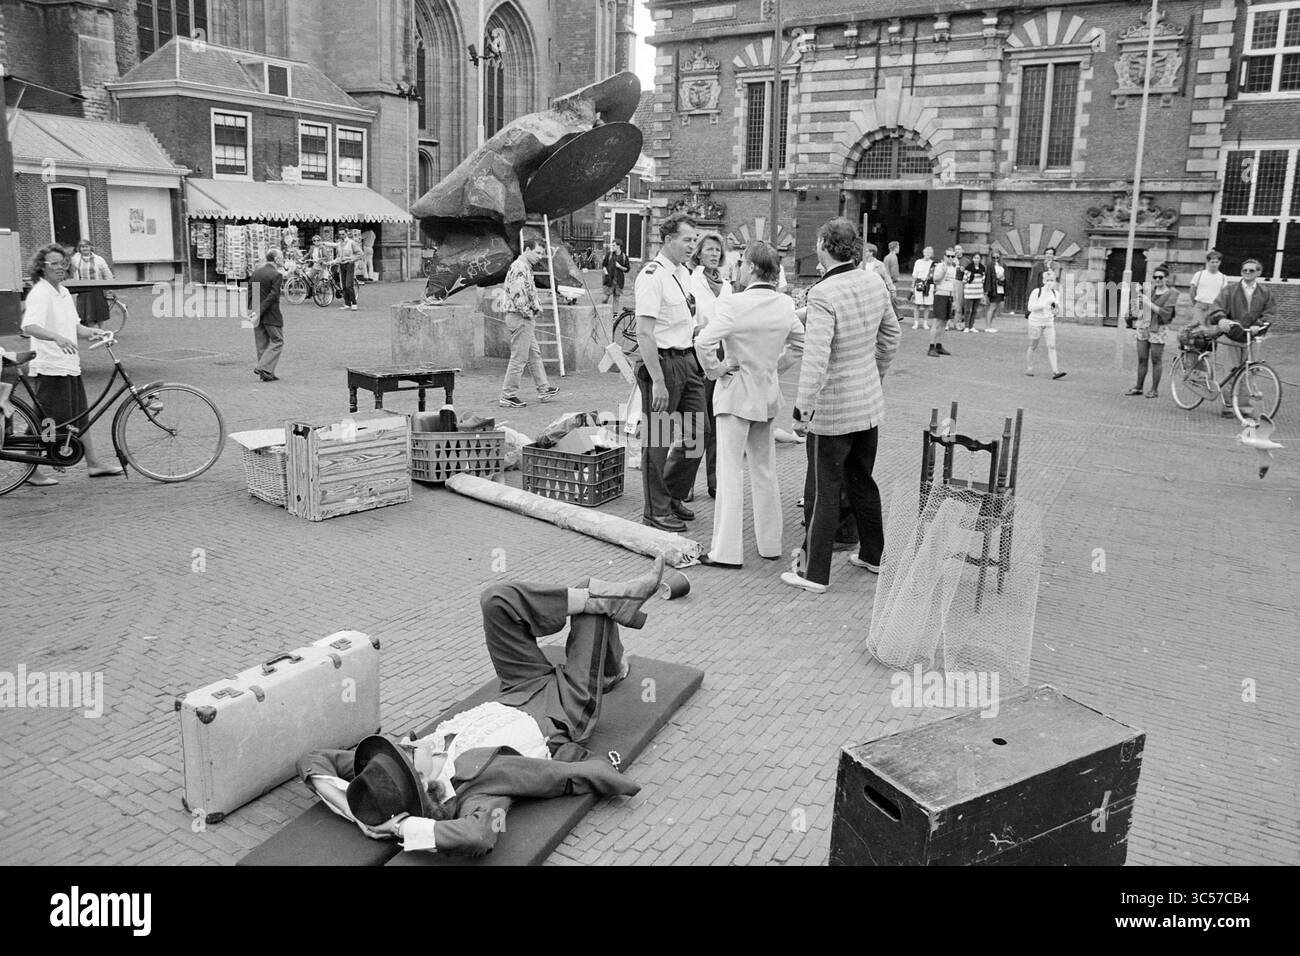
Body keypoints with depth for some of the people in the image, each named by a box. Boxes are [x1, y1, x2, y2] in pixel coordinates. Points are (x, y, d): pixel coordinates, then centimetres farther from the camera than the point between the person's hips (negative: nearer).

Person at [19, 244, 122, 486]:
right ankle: (31, 471, 8)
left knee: (79, 418, 15)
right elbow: (29, 327, -29)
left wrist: (90, 332, 0)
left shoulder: (64, 293, 14)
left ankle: (94, 463, 22)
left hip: (69, 366, 9)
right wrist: (57, 337, -44)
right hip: (49, 368, -9)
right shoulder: (39, 293, -14)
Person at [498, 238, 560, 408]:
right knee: (518, 358, -6)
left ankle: (543, 389, 26)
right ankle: (508, 397, 0)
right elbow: (518, 295, -26)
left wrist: (537, 306, 12)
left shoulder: (526, 268, 17)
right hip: (520, 318, -11)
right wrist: (528, 313, -16)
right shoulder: (519, 268, -17)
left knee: (534, 354, 17)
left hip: (525, 319, 11)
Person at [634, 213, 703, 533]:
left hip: (688, 360, 9)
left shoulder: (684, 273, 14)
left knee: (697, 434, 12)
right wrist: (658, 381, -23)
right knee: (657, 440, 2)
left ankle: (674, 495, 30)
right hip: (663, 362, -9)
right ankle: (656, 510, 13)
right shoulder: (652, 276, -14)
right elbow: (644, 333, -20)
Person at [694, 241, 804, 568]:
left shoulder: (734, 304, -19)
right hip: (769, 392, 6)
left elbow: (704, 342, -28)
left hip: (737, 393, -6)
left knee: (730, 472, 0)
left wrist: (714, 370, -12)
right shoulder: (785, 304, 2)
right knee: (765, 471, 16)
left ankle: (727, 550, 3)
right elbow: (799, 343, 15)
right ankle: (770, 543, 26)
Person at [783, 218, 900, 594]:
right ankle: (872, 554, 35)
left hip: (833, 408, -7)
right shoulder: (874, 283, 1)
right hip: (870, 401, 7)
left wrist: (803, 405, -20)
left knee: (824, 491, 2)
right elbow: (891, 336, 15)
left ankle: (814, 572, 11)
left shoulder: (823, 295, -22)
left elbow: (815, 357, -28)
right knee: (862, 481, 22)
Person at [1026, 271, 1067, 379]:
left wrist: (1056, 306, -8)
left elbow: (1058, 310, 15)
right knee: (1033, 346, 6)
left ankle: (1055, 371, -13)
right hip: (1036, 322, -3)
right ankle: (1028, 368, 22)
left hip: (1049, 323, 3)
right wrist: (1044, 304, -25)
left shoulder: (1056, 294, 7)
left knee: (1052, 346, -7)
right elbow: (1030, 307, -15)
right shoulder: (1036, 292, -8)